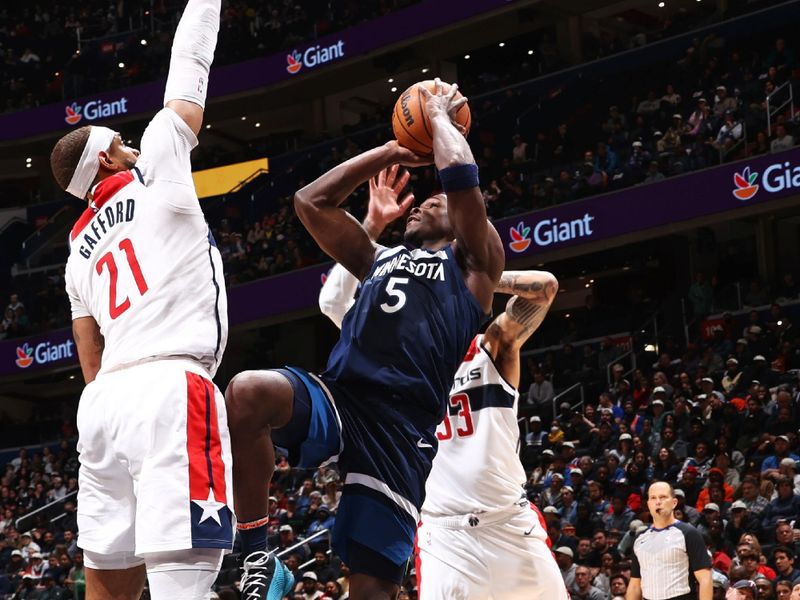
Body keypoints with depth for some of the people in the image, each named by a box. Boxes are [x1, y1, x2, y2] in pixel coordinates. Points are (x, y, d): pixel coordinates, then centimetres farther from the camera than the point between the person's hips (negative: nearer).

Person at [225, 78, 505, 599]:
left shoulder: (473, 264, 14)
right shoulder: (379, 260, 32)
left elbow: (459, 174, 0)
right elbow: (311, 201, 32)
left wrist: (439, 114, 19)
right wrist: (390, 153, 34)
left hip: (400, 424, -4)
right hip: (333, 399, 4)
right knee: (247, 392, -30)